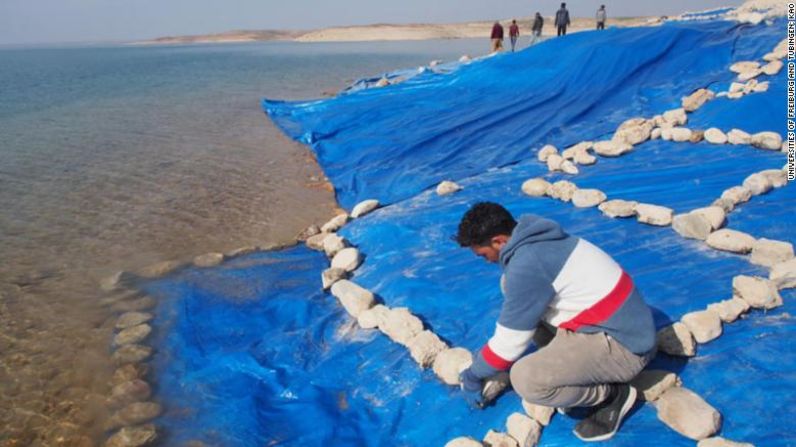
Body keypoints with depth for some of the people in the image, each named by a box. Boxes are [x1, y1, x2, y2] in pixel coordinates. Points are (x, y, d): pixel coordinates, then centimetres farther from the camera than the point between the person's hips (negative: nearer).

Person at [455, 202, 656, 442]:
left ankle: (612, 394, 0)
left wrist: (473, 376, 2)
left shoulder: (527, 265, -24)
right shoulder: (535, 241, 5)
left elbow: (509, 343, -15)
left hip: (622, 345, -9)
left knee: (525, 379, -26)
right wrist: (484, 355, 24)